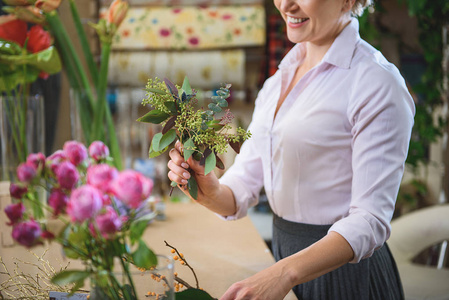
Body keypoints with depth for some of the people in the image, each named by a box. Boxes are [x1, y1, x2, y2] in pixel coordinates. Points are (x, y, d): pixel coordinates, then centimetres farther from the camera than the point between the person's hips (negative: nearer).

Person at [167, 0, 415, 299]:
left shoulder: (377, 83, -16)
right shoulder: (277, 81, 5)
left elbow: (370, 220, -22)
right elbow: (244, 184, 2)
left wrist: (284, 274, -33)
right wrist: (211, 191, -19)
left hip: (344, 270, -6)